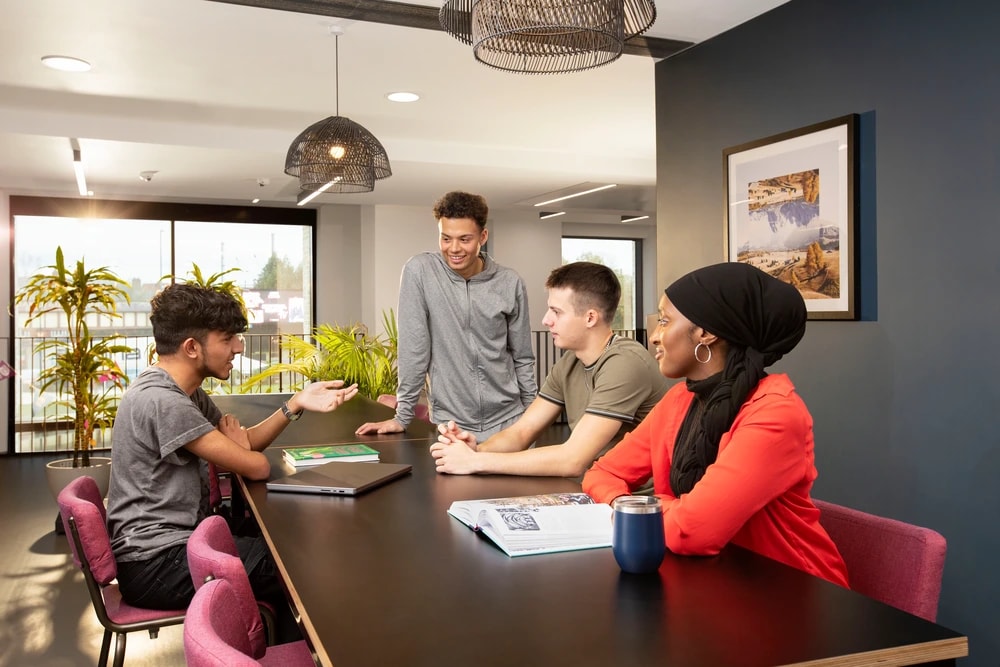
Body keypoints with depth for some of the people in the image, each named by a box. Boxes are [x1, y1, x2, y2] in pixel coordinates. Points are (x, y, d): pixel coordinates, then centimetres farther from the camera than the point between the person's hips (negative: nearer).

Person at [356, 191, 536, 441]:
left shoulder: (511, 284, -2)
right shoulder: (419, 271, -9)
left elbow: (523, 359, 6)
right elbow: (413, 348, -9)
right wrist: (402, 416, -8)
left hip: (507, 421, 2)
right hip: (450, 424, -2)